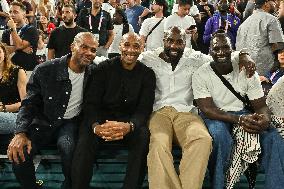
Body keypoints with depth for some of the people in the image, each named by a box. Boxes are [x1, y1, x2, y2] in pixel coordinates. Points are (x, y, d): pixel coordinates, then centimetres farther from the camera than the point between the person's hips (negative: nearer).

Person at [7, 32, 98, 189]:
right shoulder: (44, 70, -8)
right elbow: (29, 104, -5)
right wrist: (20, 133, -20)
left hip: (70, 123, 0)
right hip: (43, 122, 0)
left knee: (67, 146, -34)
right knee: (18, 152, -26)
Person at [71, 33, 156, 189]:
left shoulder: (147, 74, 3)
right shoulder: (103, 69, 0)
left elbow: (144, 110, -6)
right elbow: (91, 103, -5)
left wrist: (129, 126, -30)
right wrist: (96, 126, -29)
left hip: (130, 121, 1)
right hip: (101, 118, 0)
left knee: (143, 136, -31)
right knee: (86, 137, -30)